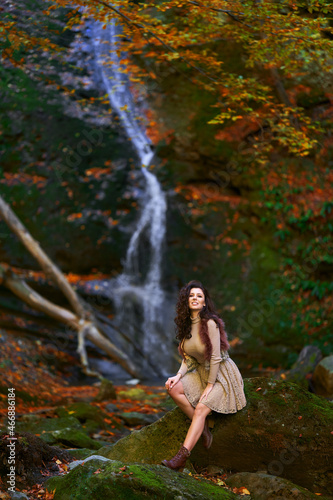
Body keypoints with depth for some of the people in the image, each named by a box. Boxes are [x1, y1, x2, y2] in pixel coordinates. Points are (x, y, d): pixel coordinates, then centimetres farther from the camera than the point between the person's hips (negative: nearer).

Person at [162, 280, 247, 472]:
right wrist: (179, 375, -8)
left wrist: (210, 385, -16)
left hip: (222, 374, -8)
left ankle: (181, 458, -30)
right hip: (202, 372, 8)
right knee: (174, 389, -14)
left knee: (201, 408, -24)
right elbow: (188, 357, 8)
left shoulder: (210, 323, -20)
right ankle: (204, 428, -4)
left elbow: (215, 358, -19)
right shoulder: (187, 324, 3)